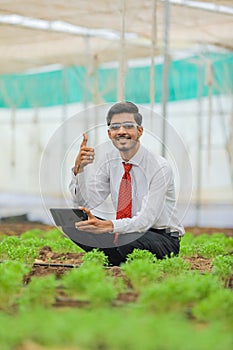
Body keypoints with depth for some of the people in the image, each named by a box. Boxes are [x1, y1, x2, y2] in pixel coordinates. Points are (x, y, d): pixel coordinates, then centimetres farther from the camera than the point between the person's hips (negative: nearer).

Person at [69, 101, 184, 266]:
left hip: (162, 238, -6)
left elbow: (146, 219, -24)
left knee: (127, 240, -38)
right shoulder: (109, 161, 1)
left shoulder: (160, 167, -17)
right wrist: (80, 169, -21)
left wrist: (109, 226, -40)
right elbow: (85, 203, -4)